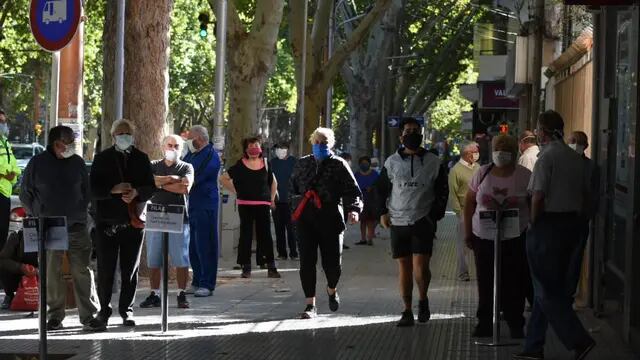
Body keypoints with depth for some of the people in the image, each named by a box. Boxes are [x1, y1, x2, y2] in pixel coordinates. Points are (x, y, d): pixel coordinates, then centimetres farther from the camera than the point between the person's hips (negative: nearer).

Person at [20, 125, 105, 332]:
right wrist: (38, 216, 4)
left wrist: (80, 212, 9)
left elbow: (86, 191, 19)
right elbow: (25, 194, 9)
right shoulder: (38, 163, 0)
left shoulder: (77, 162, 7)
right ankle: (55, 316, 12)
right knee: (51, 273, 2)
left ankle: (89, 316, -3)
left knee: (82, 271, -5)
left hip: (76, 227, 1)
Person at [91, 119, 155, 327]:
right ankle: (104, 309, 13)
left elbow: (151, 188, 7)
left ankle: (126, 310, 12)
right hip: (107, 221, -1)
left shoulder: (141, 159, 10)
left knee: (130, 270, 3)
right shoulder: (102, 159, 3)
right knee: (105, 269, 1)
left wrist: (136, 193, -14)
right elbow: (93, 189, -3)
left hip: (133, 221, 2)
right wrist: (114, 189, -19)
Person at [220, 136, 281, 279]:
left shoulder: (265, 163, 7)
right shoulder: (240, 165, 1)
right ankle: (246, 268, 7)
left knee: (265, 235, -1)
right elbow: (224, 179, 7)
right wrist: (236, 191, 3)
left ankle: (271, 268, -1)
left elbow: (273, 182, 21)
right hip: (245, 205, -1)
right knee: (246, 235, 2)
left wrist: (272, 198, 14)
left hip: (263, 204, 1)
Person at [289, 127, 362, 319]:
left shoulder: (339, 165, 4)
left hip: (331, 221, -2)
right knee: (307, 262, -5)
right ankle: (310, 304, 1)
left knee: (332, 263, -1)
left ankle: (332, 290, 33)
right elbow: (292, 188, 24)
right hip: (305, 221, 2)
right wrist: (296, 205, 8)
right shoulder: (302, 164, 14)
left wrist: (354, 209, -19)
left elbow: (353, 191, -1)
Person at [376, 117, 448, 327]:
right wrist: (383, 212, 2)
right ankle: (407, 311, 14)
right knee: (404, 268, 7)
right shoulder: (392, 162, 6)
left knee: (420, 267, -13)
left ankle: (423, 300, 13)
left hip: (423, 222, -2)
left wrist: (435, 215, -1)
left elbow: (442, 191, 9)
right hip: (398, 222, 2)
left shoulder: (433, 162, 3)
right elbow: (382, 189, 14)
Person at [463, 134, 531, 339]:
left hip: (514, 238, -2)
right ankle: (485, 323, 14)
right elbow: (469, 202, 10)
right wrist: (467, 232, 8)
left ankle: (515, 324, 9)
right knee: (485, 283, 5)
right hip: (484, 237, 2)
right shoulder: (482, 174, 4)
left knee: (514, 283, -1)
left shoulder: (524, 176, -2)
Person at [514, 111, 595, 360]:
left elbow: (538, 197, -17)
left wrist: (533, 224, -5)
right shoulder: (576, 158, 11)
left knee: (546, 290, -3)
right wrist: (578, 220, 19)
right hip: (571, 225, 8)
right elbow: (585, 196, 14)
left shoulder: (547, 157, -14)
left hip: (547, 226, -8)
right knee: (551, 287, 14)